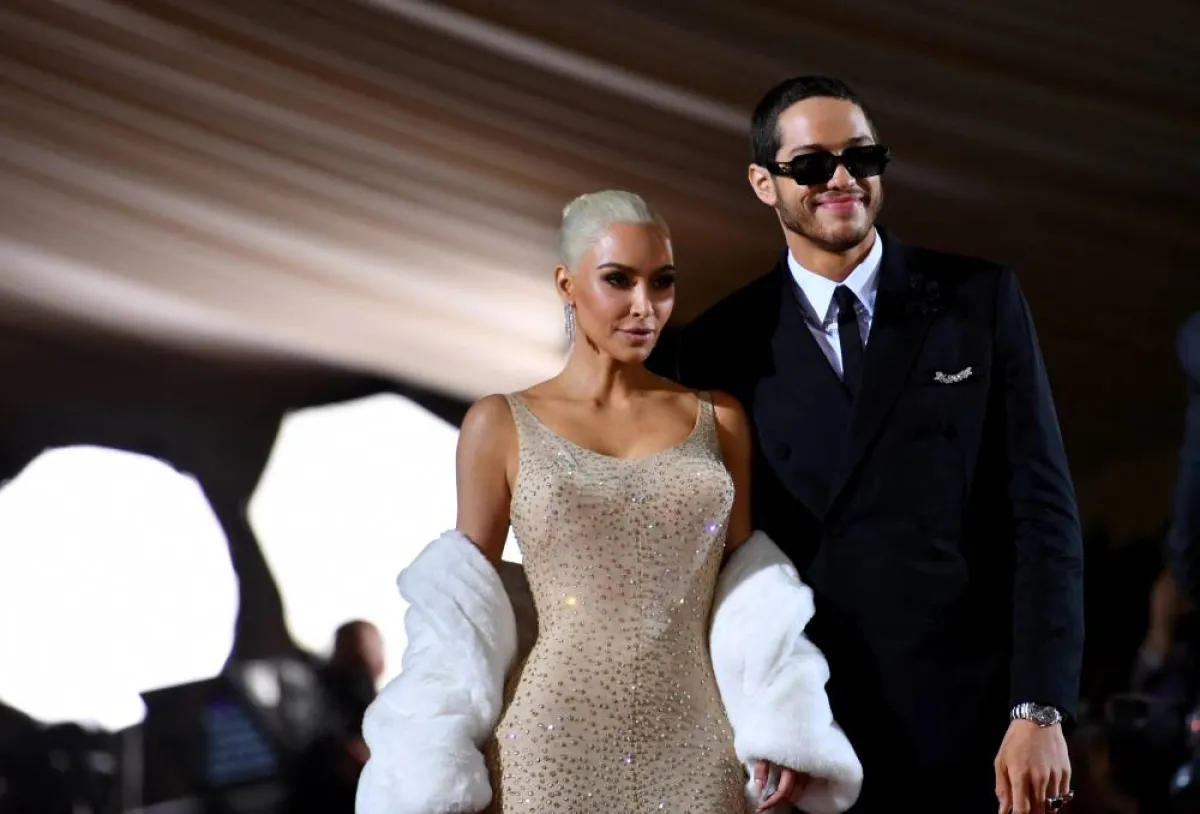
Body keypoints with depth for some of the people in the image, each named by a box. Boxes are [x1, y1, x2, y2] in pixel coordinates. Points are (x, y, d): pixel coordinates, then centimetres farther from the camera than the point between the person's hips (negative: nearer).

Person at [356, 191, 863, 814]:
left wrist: (779, 733, -1)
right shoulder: (502, 424, 2)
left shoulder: (718, 418, 7)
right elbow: (463, 615, 4)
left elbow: (745, 598, 10)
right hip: (555, 751, -2)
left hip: (699, 756, 2)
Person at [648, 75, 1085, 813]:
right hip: (812, 734, 0)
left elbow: (1042, 507, -1)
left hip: (976, 725, 0)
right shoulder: (722, 348, 2)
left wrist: (1040, 710, -9)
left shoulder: (982, 300, 2)